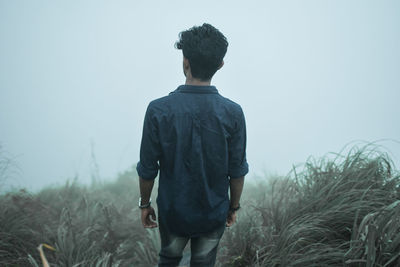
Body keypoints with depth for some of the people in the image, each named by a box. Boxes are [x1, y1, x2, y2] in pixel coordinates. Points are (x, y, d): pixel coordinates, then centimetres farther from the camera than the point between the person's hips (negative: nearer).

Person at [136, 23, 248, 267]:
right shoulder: (233, 113, -16)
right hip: (214, 214, 1)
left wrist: (145, 204, 6)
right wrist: (234, 206, 9)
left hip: (172, 211, 0)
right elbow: (237, 171, -8)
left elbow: (148, 169, -11)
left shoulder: (159, 110, -19)